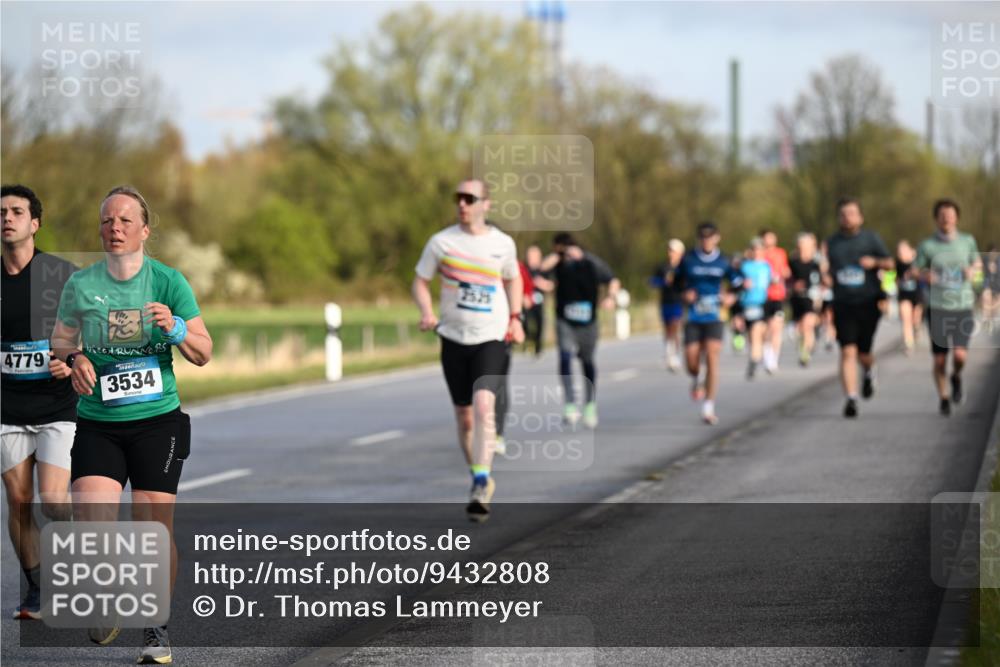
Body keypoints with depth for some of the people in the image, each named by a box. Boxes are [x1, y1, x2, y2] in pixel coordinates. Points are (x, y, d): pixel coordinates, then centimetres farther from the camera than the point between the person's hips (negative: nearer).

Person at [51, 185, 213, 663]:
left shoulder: (169, 282, -2)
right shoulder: (80, 285, 1)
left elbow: (203, 353, 0)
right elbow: (60, 341, 17)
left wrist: (176, 329, -21)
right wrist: (75, 360, -6)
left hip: (159, 422, -1)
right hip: (97, 423, 1)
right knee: (90, 532, -13)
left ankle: (156, 629, 15)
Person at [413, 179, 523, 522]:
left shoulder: (503, 243, 2)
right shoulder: (441, 242, -1)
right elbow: (420, 282, 7)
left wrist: (515, 318, 11)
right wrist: (427, 313, -12)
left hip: (492, 339, -1)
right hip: (454, 339, 2)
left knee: (483, 405, -21)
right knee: (464, 415, 7)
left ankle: (481, 484, -23)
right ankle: (480, 479, 27)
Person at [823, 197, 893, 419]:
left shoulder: (871, 238, 6)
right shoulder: (832, 243, 11)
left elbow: (889, 264, 4)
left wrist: (875, 261, -17)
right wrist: (826, 278, -4)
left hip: (868, 303, -1)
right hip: (843, 304, 1)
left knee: (863, 353, 4)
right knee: (848, 352, -12)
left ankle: (869, 373, 40)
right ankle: (851, 399, -12)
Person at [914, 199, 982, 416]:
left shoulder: (967, 241, 3)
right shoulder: (927, 245, -3)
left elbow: (978, 262, 18)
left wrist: (973, 270, -5)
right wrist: (925, 275, -19)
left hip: (963, 307, 0)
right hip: (937, 308, 0)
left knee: (959, 354, -15)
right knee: (940, 359, 1)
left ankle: (956, 378, 20)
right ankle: (943, 398, 23)